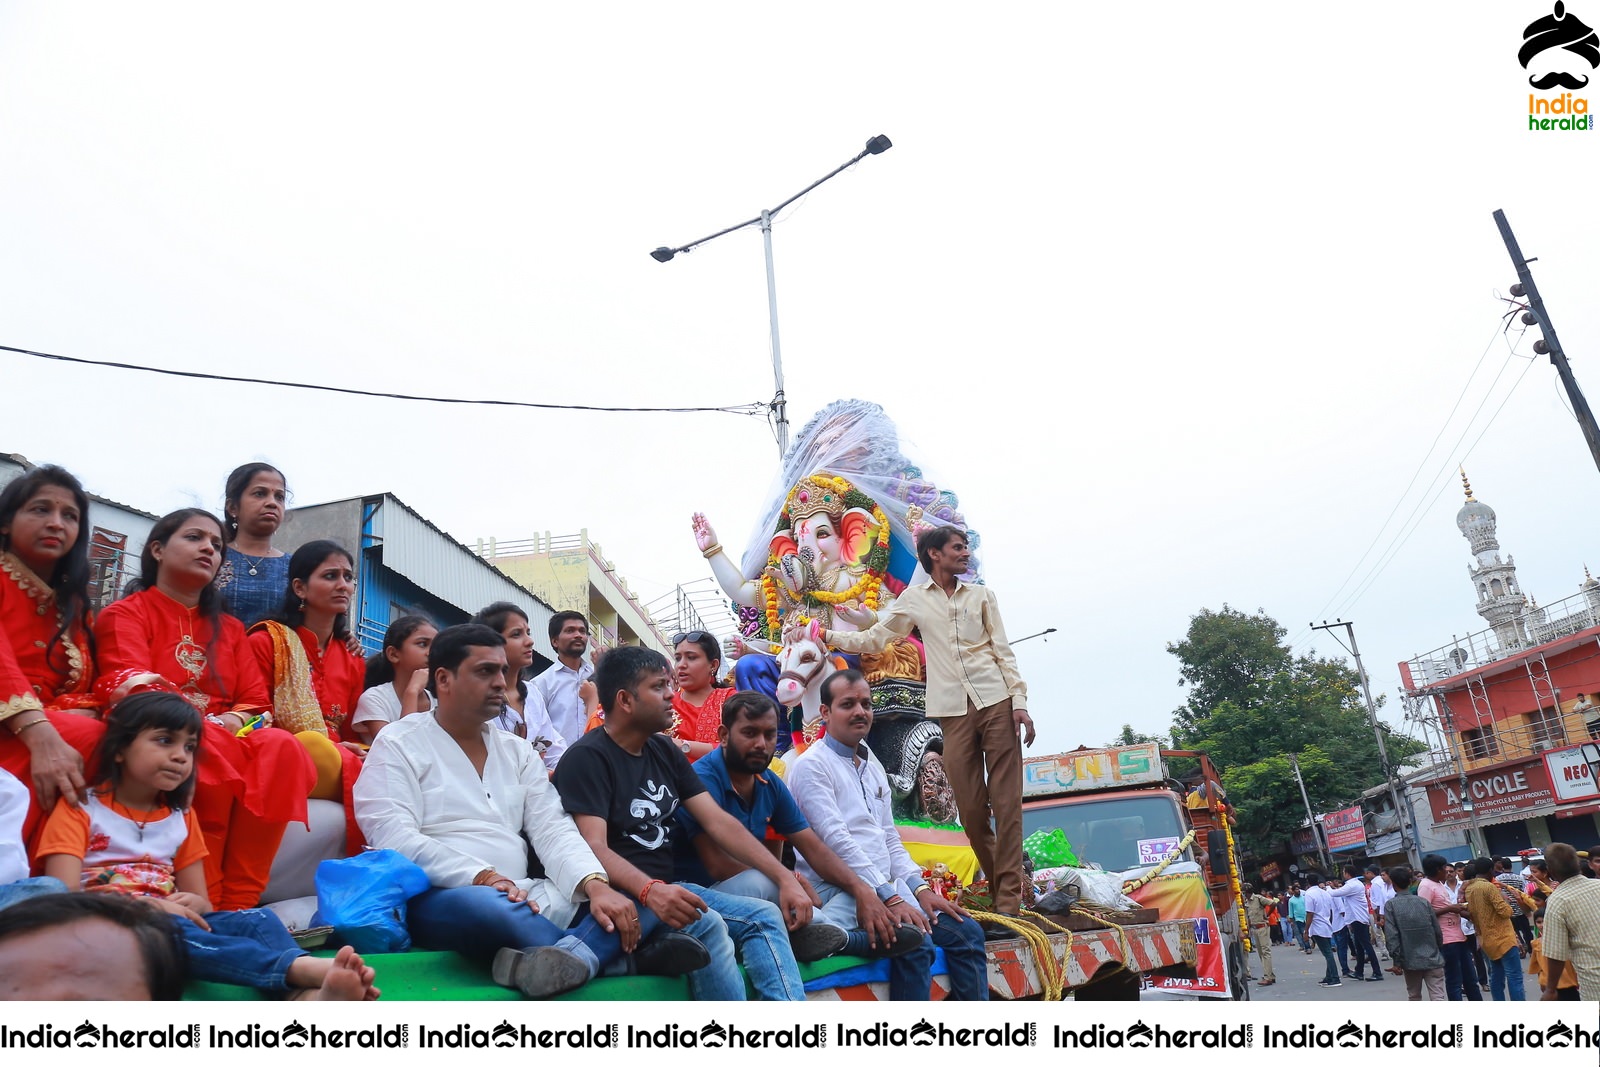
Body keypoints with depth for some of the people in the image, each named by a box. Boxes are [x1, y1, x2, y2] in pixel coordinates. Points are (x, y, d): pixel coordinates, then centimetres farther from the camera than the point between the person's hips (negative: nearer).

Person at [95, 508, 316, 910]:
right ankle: (204, 905, -28)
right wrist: (205, 725, -27)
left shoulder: (230, 628, 21)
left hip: (227, 740, 4)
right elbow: (132, 687, -11)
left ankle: (238, 905, -29)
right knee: (212, 750, -37)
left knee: (281, 748, -29)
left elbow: (256, 701, 11)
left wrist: (235, 720, -13)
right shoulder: (126, 614, 6)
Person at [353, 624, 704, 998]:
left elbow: (553, 829, 6)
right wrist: (483, 877, -23)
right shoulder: (398, 745, 2)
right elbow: (394, 839, -12)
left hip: (524, 900, 6)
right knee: (479, 904, -41)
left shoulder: (517, 750, 17)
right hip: (441, 899, -6)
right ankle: (618, 953, -29)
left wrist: (596, 884, -14)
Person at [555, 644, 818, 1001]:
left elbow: (718, 822, 7)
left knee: (765, 915, -10)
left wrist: (784, 877, -4)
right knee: (705, 924, -31)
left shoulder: (664, 750, 13)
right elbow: (594, 847, -22)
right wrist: (649, 890, -41)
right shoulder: (587, 758, -10)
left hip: (669, 888, 8)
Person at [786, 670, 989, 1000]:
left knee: (966, 932, -4)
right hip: (840, 894, -8)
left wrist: (919, 888, 4)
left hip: (887, 887, 9)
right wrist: (890, 898, -20)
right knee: (915, 942, -29)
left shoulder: (873, 766, 21)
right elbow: (837, 842, -15)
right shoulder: (812, 765, -6)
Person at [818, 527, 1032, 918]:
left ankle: (1009, 896, -1)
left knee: (1006, 801, -5)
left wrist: (1020, 702, 0)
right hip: (954, 711, 0)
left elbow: (1003, 652, 10)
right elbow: (873, 640, 13)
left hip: (997, 702, 0)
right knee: (970, 806, 0)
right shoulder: (913, 599, 11)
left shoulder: (982, 595, 13)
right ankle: (996, 884, 16)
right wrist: (828, 636, 3)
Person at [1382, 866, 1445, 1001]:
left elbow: (1391, 936, -10)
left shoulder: (1390, 905, -4)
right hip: (1433, 959, 1)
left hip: (1410, 960, -1)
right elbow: (1438, 931, 4)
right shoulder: (1424, 902, 2)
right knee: (1437, 997, -3)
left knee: (1414, 997, 17)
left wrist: (1396, 961, -5)